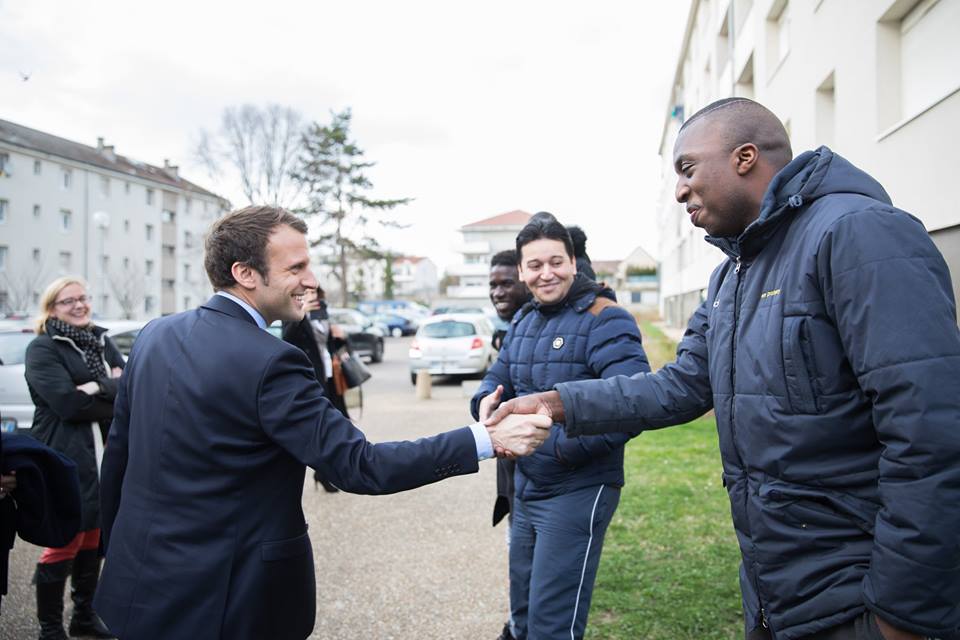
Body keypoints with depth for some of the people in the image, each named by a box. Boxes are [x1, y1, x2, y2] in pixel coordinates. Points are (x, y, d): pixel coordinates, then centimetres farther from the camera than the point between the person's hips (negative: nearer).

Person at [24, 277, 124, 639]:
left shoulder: (101, 341, 13)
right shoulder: (42, 349, -6)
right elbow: (68, 403, -18)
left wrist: (100, 387, -16)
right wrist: (115, 398, -9)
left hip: (104, 458, 6)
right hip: (66, 462, -6)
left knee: (93, 542, 14)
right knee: (64, 546, 0)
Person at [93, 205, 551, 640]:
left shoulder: (155, 335, 0)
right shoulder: (269, 363, -23)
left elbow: (117, 453, 8)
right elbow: (357, 466, -25)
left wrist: (117, 549, 22)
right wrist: (487, 440, -23)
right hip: (216, 599, -7)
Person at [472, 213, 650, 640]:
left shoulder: (605, 320, -16)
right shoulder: (522, 322, 10)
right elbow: (498, 378, 15)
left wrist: (559, 445, -30)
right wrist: (486, 403, -8)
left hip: (578, 492, -8)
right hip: (526, 489, 8)